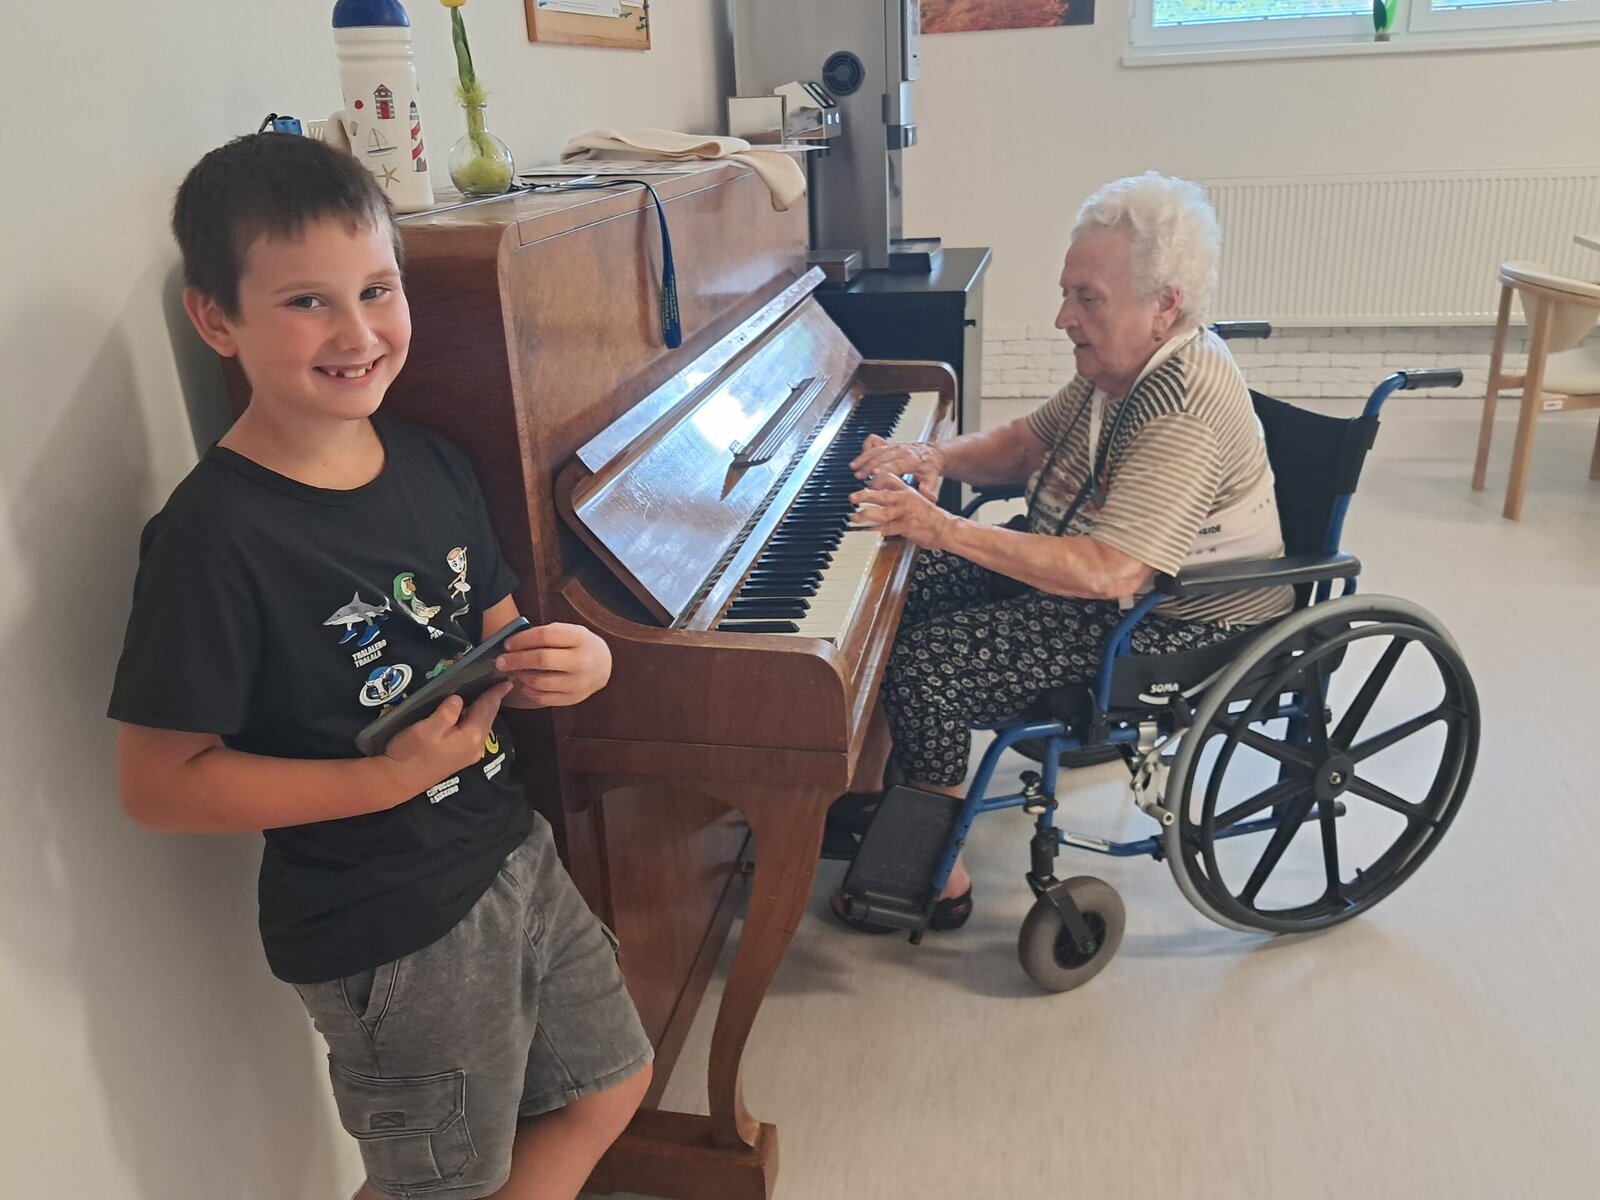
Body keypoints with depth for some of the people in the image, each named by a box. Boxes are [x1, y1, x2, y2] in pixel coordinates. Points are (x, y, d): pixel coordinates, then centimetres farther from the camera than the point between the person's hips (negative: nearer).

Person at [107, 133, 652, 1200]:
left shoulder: (433, 467, -1)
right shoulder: (213, 537, -22)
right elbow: (157, 783, -19)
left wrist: (572, 661, -13)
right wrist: (392, 777, -26)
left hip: (512, 855, 7)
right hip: (383, 927, -6)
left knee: (609, 1086, 24)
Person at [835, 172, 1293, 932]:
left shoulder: (1188, 408, -30)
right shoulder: (1125, 365, 0)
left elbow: (1109, 573, -37)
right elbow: (1029, 441, 11)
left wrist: (946, 530, -38)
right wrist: (937, 458, -9)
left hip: (1176, 622, -10)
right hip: (1079, 562, 10)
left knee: (925, 664, -21)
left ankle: (939, 879, -2)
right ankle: (861, 791, 16)